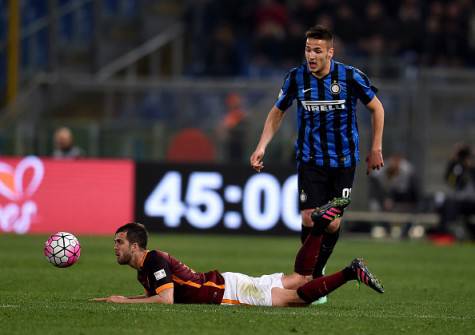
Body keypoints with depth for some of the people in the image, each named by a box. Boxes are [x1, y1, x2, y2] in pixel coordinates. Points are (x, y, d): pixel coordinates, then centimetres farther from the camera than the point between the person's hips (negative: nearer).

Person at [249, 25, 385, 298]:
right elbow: (277, 112, 9)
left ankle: (315, 273, 18)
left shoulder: (351, 76, -11)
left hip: (343, 160, -1)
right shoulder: (296, 77, -6)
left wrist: (376, 149, 2)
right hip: (310, 160, 1)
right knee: (309, 219, -10)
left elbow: (377, 108, 3)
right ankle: (314, 276, 10)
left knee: (333, 223, -5)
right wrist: (262, 146, -2)